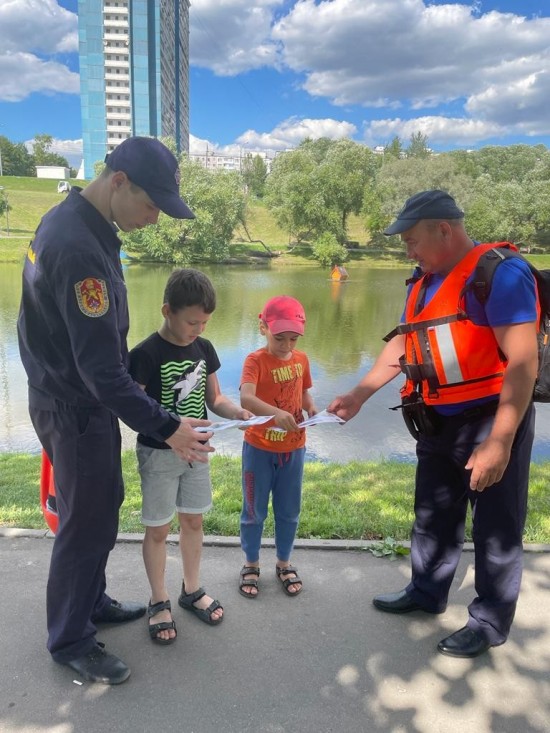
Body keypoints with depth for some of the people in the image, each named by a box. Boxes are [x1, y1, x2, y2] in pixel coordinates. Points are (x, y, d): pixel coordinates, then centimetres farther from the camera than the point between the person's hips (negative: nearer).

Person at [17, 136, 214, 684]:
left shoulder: (70, 220, 3)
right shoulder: (78, 248, -29)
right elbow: (100, 367, -30)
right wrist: (164, 428, -25)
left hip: (72, 397, 10)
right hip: (76, 409, -9)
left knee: (101, 506, 21)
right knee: (87, 521, 6)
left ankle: (91, 603, 41)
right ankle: (70, 640, 27)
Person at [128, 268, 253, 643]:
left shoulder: (204, 348, 0)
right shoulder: (145, 354, -19)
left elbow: (214, 398, 7)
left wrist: (238, 412, -13)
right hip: (158, 453, -5)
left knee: (193, 521, 17)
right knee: (159, 529, 8)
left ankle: (192, 590, 37)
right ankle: (159, 601, 28)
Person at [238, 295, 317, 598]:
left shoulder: (301, 359, -1)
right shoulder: (255, 360, -17)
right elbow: (246, 398, -32)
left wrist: (311, 408, -10)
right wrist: (276, 412, -48)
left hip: (293, 448, 4)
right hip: (259, 448, -4)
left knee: (289, 511, 16)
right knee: (254, 511, 12)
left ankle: (284, 563, 36)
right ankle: (251, 564, 32)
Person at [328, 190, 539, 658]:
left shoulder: (500, 273, -18)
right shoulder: (424, 282, 8)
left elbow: (523, 363, -23)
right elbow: (401, 345, 14)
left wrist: (499, 443, -25)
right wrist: (358, 395, 6)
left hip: (492, 421, -8)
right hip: (439, 423, 8)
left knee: (496, 527, 8)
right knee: (433, 516, 20)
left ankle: (490, 622, 26)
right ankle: (427, 593, 40)